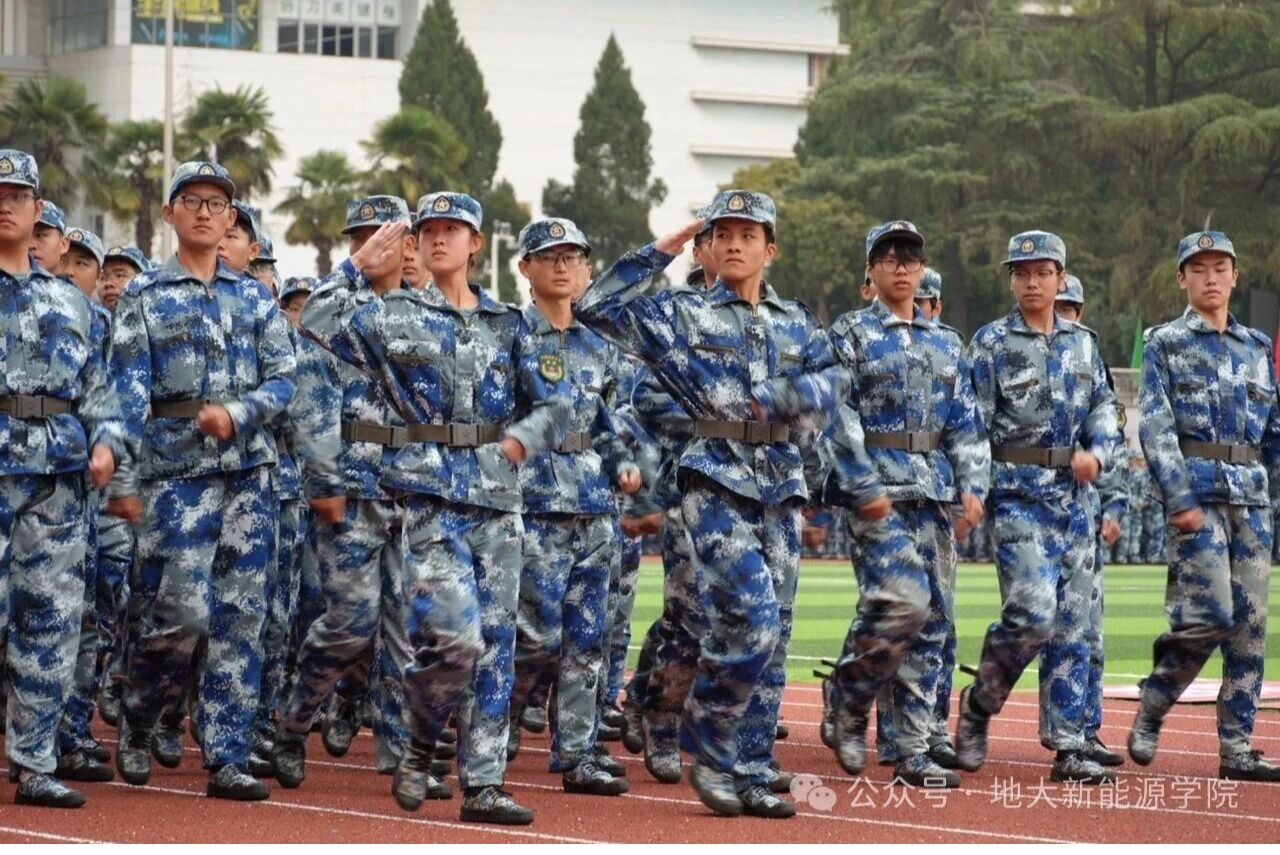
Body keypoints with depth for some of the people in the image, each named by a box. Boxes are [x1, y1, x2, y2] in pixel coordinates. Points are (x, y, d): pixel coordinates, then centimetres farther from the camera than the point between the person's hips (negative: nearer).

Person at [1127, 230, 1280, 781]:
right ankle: (1151, 709, 7)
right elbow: (1155, 427, -6)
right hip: (1197, 490, -5)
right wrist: (1180, 499, -16)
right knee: (1210, 614, -15)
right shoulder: (1165, 344, 3)